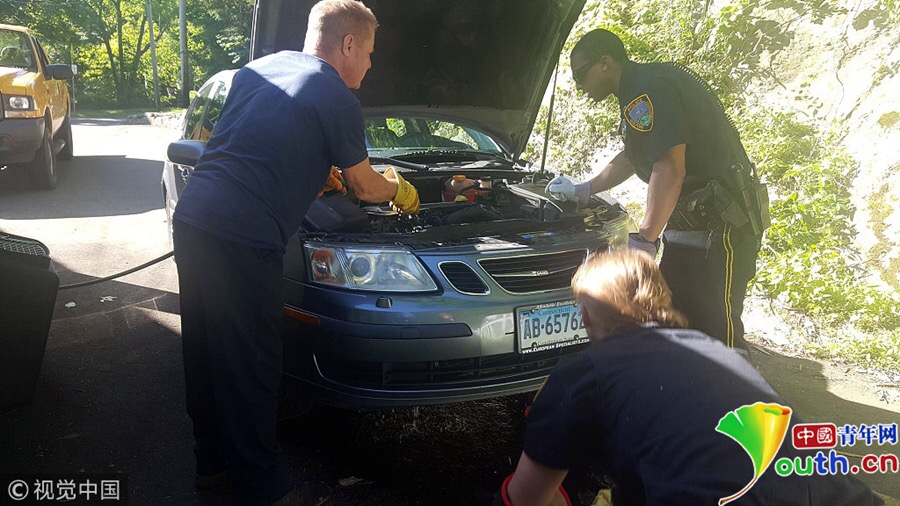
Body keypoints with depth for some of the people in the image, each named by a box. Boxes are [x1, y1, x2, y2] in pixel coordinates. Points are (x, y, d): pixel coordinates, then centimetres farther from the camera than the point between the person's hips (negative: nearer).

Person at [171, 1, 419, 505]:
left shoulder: (259, 68, 18)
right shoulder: (337, 99, -3)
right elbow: (365, 186, 9)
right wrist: (400, 190, 30)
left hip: (192, 218, 8)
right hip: (242, 240, -8)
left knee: (207, 349, 19)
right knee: (251, 368, 3)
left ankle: (212, 458, 37)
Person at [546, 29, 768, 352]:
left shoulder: (648, 87, -16)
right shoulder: (638, 91, 18)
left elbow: (670, 167, -25)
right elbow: (632, 158, 32)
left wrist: (644, 240, -26)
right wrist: (583, 191, 36)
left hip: (722, 226, -11)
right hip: (690, 224, 11)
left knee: (717, 328, -7)